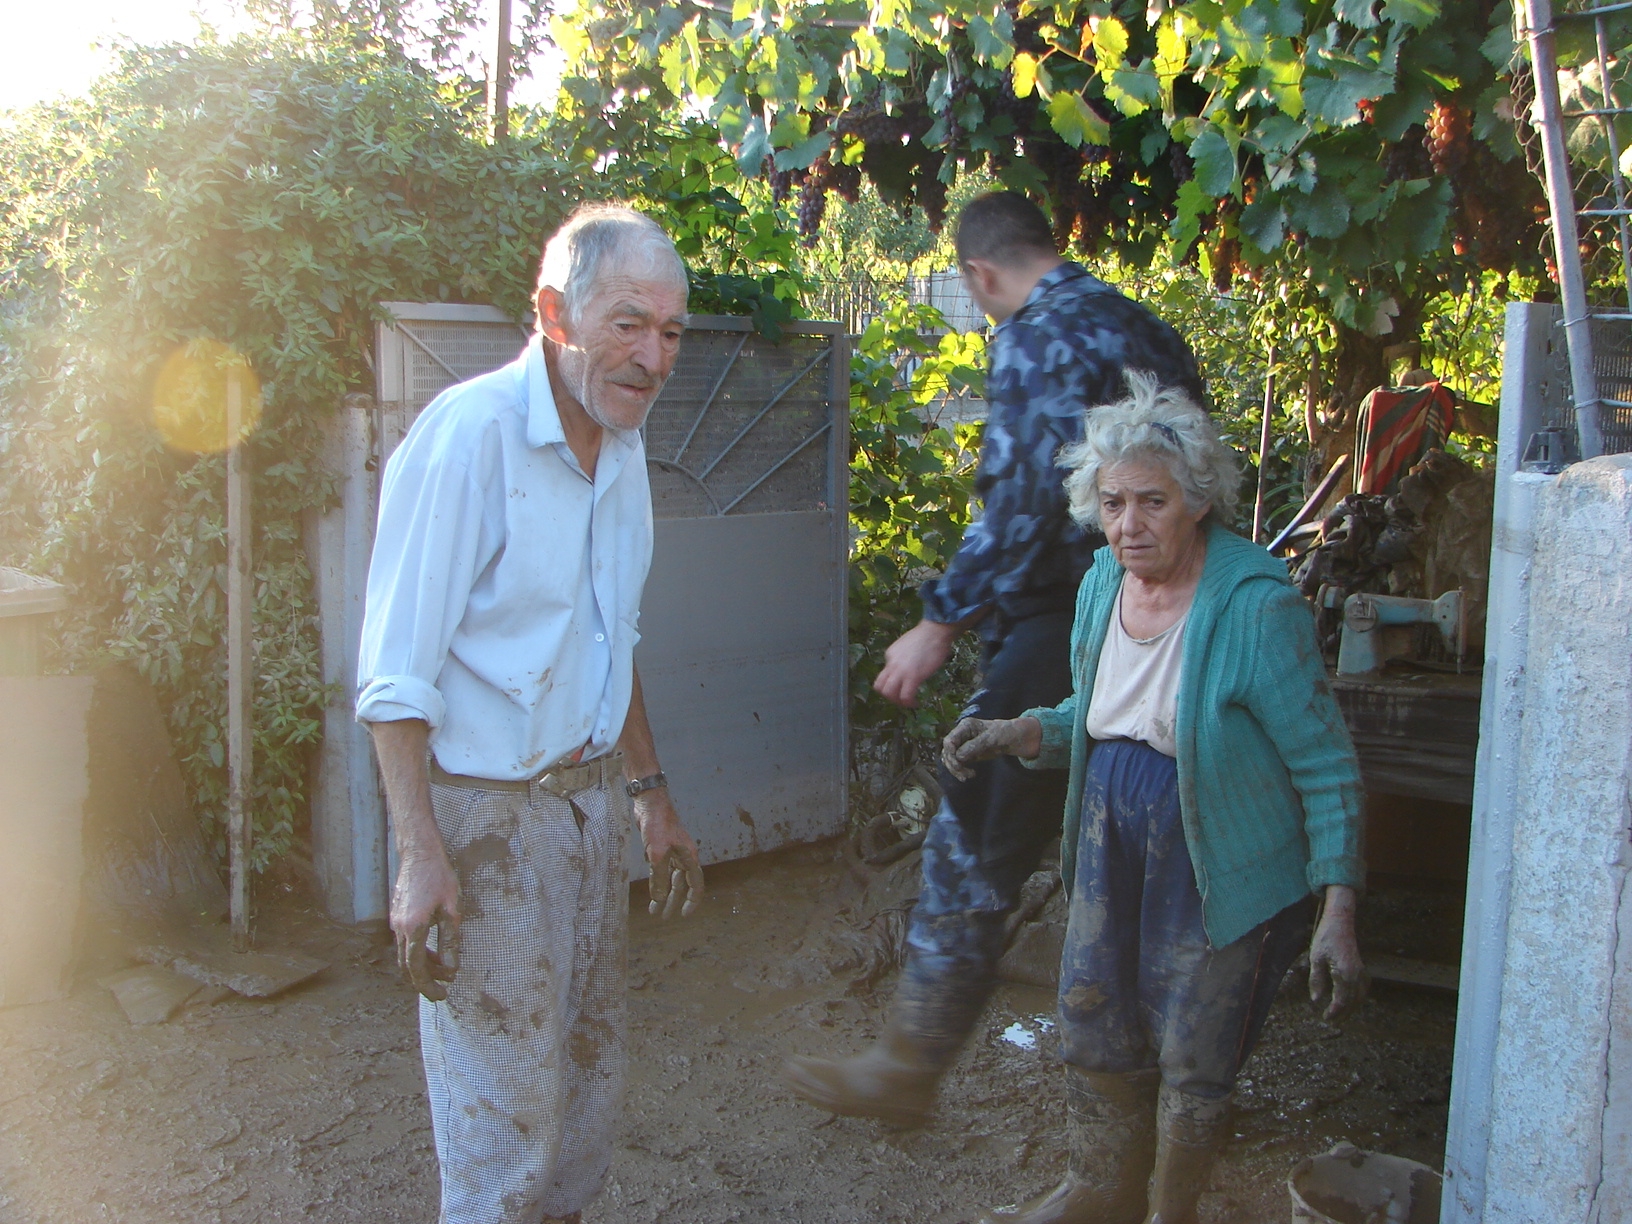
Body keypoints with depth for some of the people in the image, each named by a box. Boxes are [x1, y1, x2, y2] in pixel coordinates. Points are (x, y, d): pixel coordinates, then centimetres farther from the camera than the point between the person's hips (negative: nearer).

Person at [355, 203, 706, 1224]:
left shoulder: (622, 449, 8)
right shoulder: (468, 435, -17)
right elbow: (396, 673, -19)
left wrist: (649, 793, 19)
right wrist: (421, 856, -23)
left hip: (590, 797, 8)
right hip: (487, 811, -8)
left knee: (591, 1083, 17)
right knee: (504, 1113, 2)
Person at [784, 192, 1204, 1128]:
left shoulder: (1036, 338, -10)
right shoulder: (1153, 332, 15)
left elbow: (1024, 503, -20)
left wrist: (941, 624, -14)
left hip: (1063, 627, -9)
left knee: (975, 849, 0)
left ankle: (910, 1066, 9)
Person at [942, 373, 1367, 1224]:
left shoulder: (1255, 607, -23)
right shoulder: (1102, 583, -2)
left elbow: (1327, 769, -17)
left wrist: (1337, 913, -21)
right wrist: (1017, 734, -4)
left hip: (1222, 858, -6)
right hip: (1112, 834, 6)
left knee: (1192, 1057, 6)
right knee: (1092, 1023, 16)